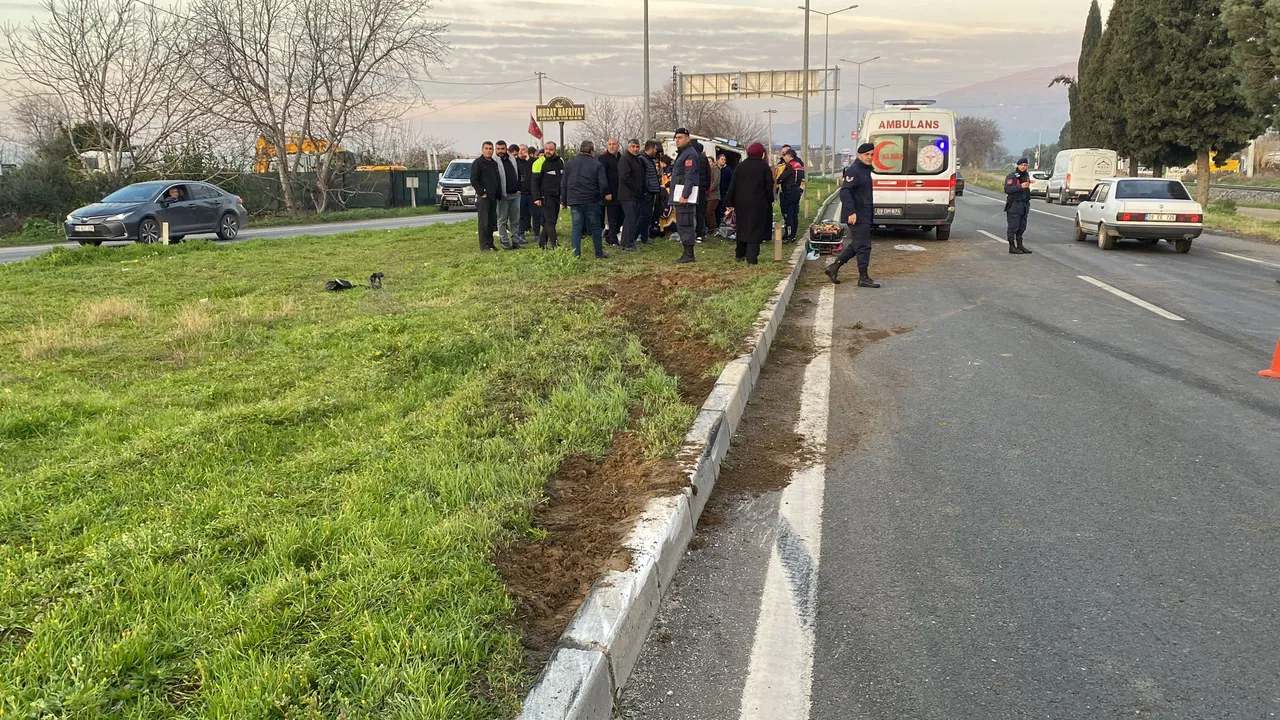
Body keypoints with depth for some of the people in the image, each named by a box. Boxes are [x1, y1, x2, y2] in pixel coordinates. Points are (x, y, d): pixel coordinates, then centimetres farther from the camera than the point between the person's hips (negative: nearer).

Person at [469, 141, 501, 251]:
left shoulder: (494, 163, 17)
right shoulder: (477, 163, -5)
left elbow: (497, 180, 23)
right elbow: (474, 180, -11)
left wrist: (498, 193, 12)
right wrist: (481, 193, -15)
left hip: (493, 197, 7)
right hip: (483, 197, -7)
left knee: (492, 222, 9)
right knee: (483, 222, -8)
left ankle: (490, 244, 16)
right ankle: (484, 246, -7)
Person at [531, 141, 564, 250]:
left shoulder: (560, 161, 10)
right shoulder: (540, 162, -8)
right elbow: (535, 182, -8)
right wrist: (537, 198, -14)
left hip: (557, 196, 6)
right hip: (546, 197, -6)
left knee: (551, 221, 9)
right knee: (550, 221, -9)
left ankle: (542, 243, 17)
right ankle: (553, 245, -10)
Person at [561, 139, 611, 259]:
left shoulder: (569, 164, 6)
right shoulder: (597, 164, -5)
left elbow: (563, 184, 8)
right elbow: (603, 184, -9)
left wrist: (564, 200, 14)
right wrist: (605, 195, 10)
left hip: (574, 201, 3)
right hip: (592, 201, -3)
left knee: (577, 227, 5)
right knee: (595, 227, 8)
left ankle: (576, 254, 0)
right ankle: (599, 253, 15)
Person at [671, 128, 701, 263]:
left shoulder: (690, 153, -11)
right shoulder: (683, 153, 21)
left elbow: (690, 176, -20)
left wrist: (685, 195, -26)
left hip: (685, 196, -11)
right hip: (680, 196, 11)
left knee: (684, 225, -11)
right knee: (682, 225, 12)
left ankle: (689, 254, -9)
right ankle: (687, 252, 16)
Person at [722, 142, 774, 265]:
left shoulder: (740, 166, 5)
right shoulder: (764, 166, -3)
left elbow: (732, 185, 3)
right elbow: (769, 185, -3)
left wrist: (729, 203, 5)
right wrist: (770, 200, 12)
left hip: (741, 203, 4)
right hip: (758, 203, -3)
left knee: (742, 227, 18)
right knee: (755, 229, -2)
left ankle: (740, 253, 29)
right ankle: (751, 258, -10)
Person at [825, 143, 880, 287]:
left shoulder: (865, 170, 17)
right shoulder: (853, 171, -14)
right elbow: (845, 192, -22)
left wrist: (871, 211, 24)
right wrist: (851, 212, -28)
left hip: (864, 215, 10)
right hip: (857, 216, -10)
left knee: (856, 245, 14)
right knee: (863, 246, -6)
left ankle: (834, 267, 20)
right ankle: (863, 278, 0)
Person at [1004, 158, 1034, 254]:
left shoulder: (1027, 175, 16)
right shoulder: (1011, 176, -10)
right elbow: (1007, 189, -22)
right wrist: (1021, 186, -27)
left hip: (1024, 205, 8)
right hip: (1014, 205, -8)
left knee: (1022, 227, 10)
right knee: (1013, 227, -5)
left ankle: (1020, 246, 16)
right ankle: (1012, 247, -1)